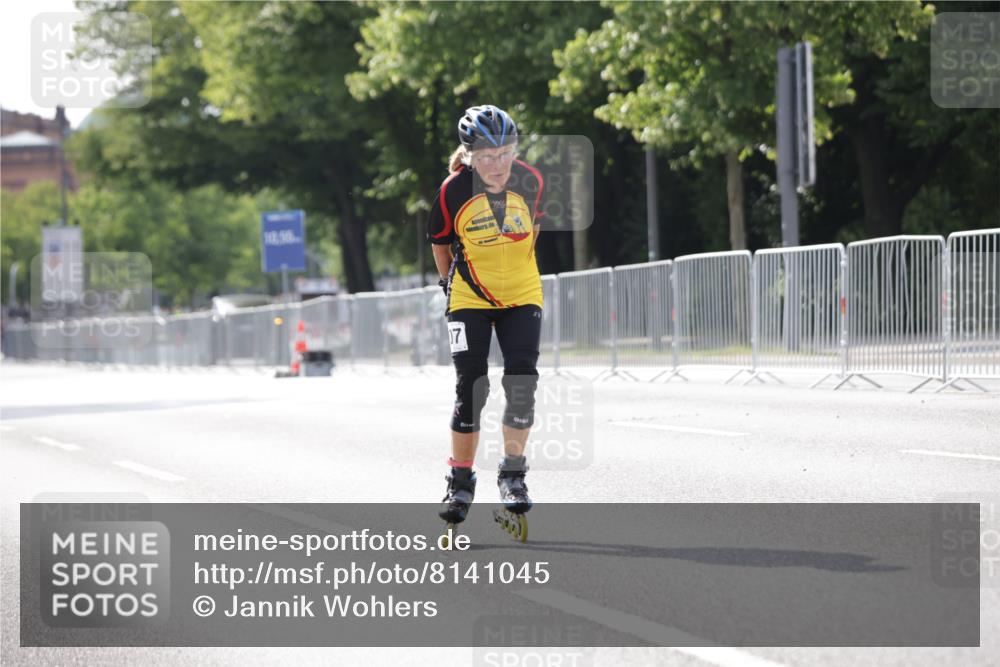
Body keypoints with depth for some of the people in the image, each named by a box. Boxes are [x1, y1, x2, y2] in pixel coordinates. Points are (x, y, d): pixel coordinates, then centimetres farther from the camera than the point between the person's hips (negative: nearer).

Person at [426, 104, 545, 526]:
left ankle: (513, 474, 6)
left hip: (521, 297, 2)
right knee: (470, 389, -5)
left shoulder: (530, 181, -13)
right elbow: (440, 244, 0)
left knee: (522, 385, -9)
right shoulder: (453, 191, -19)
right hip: (469, 300, -2)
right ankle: (460, 482, 7)